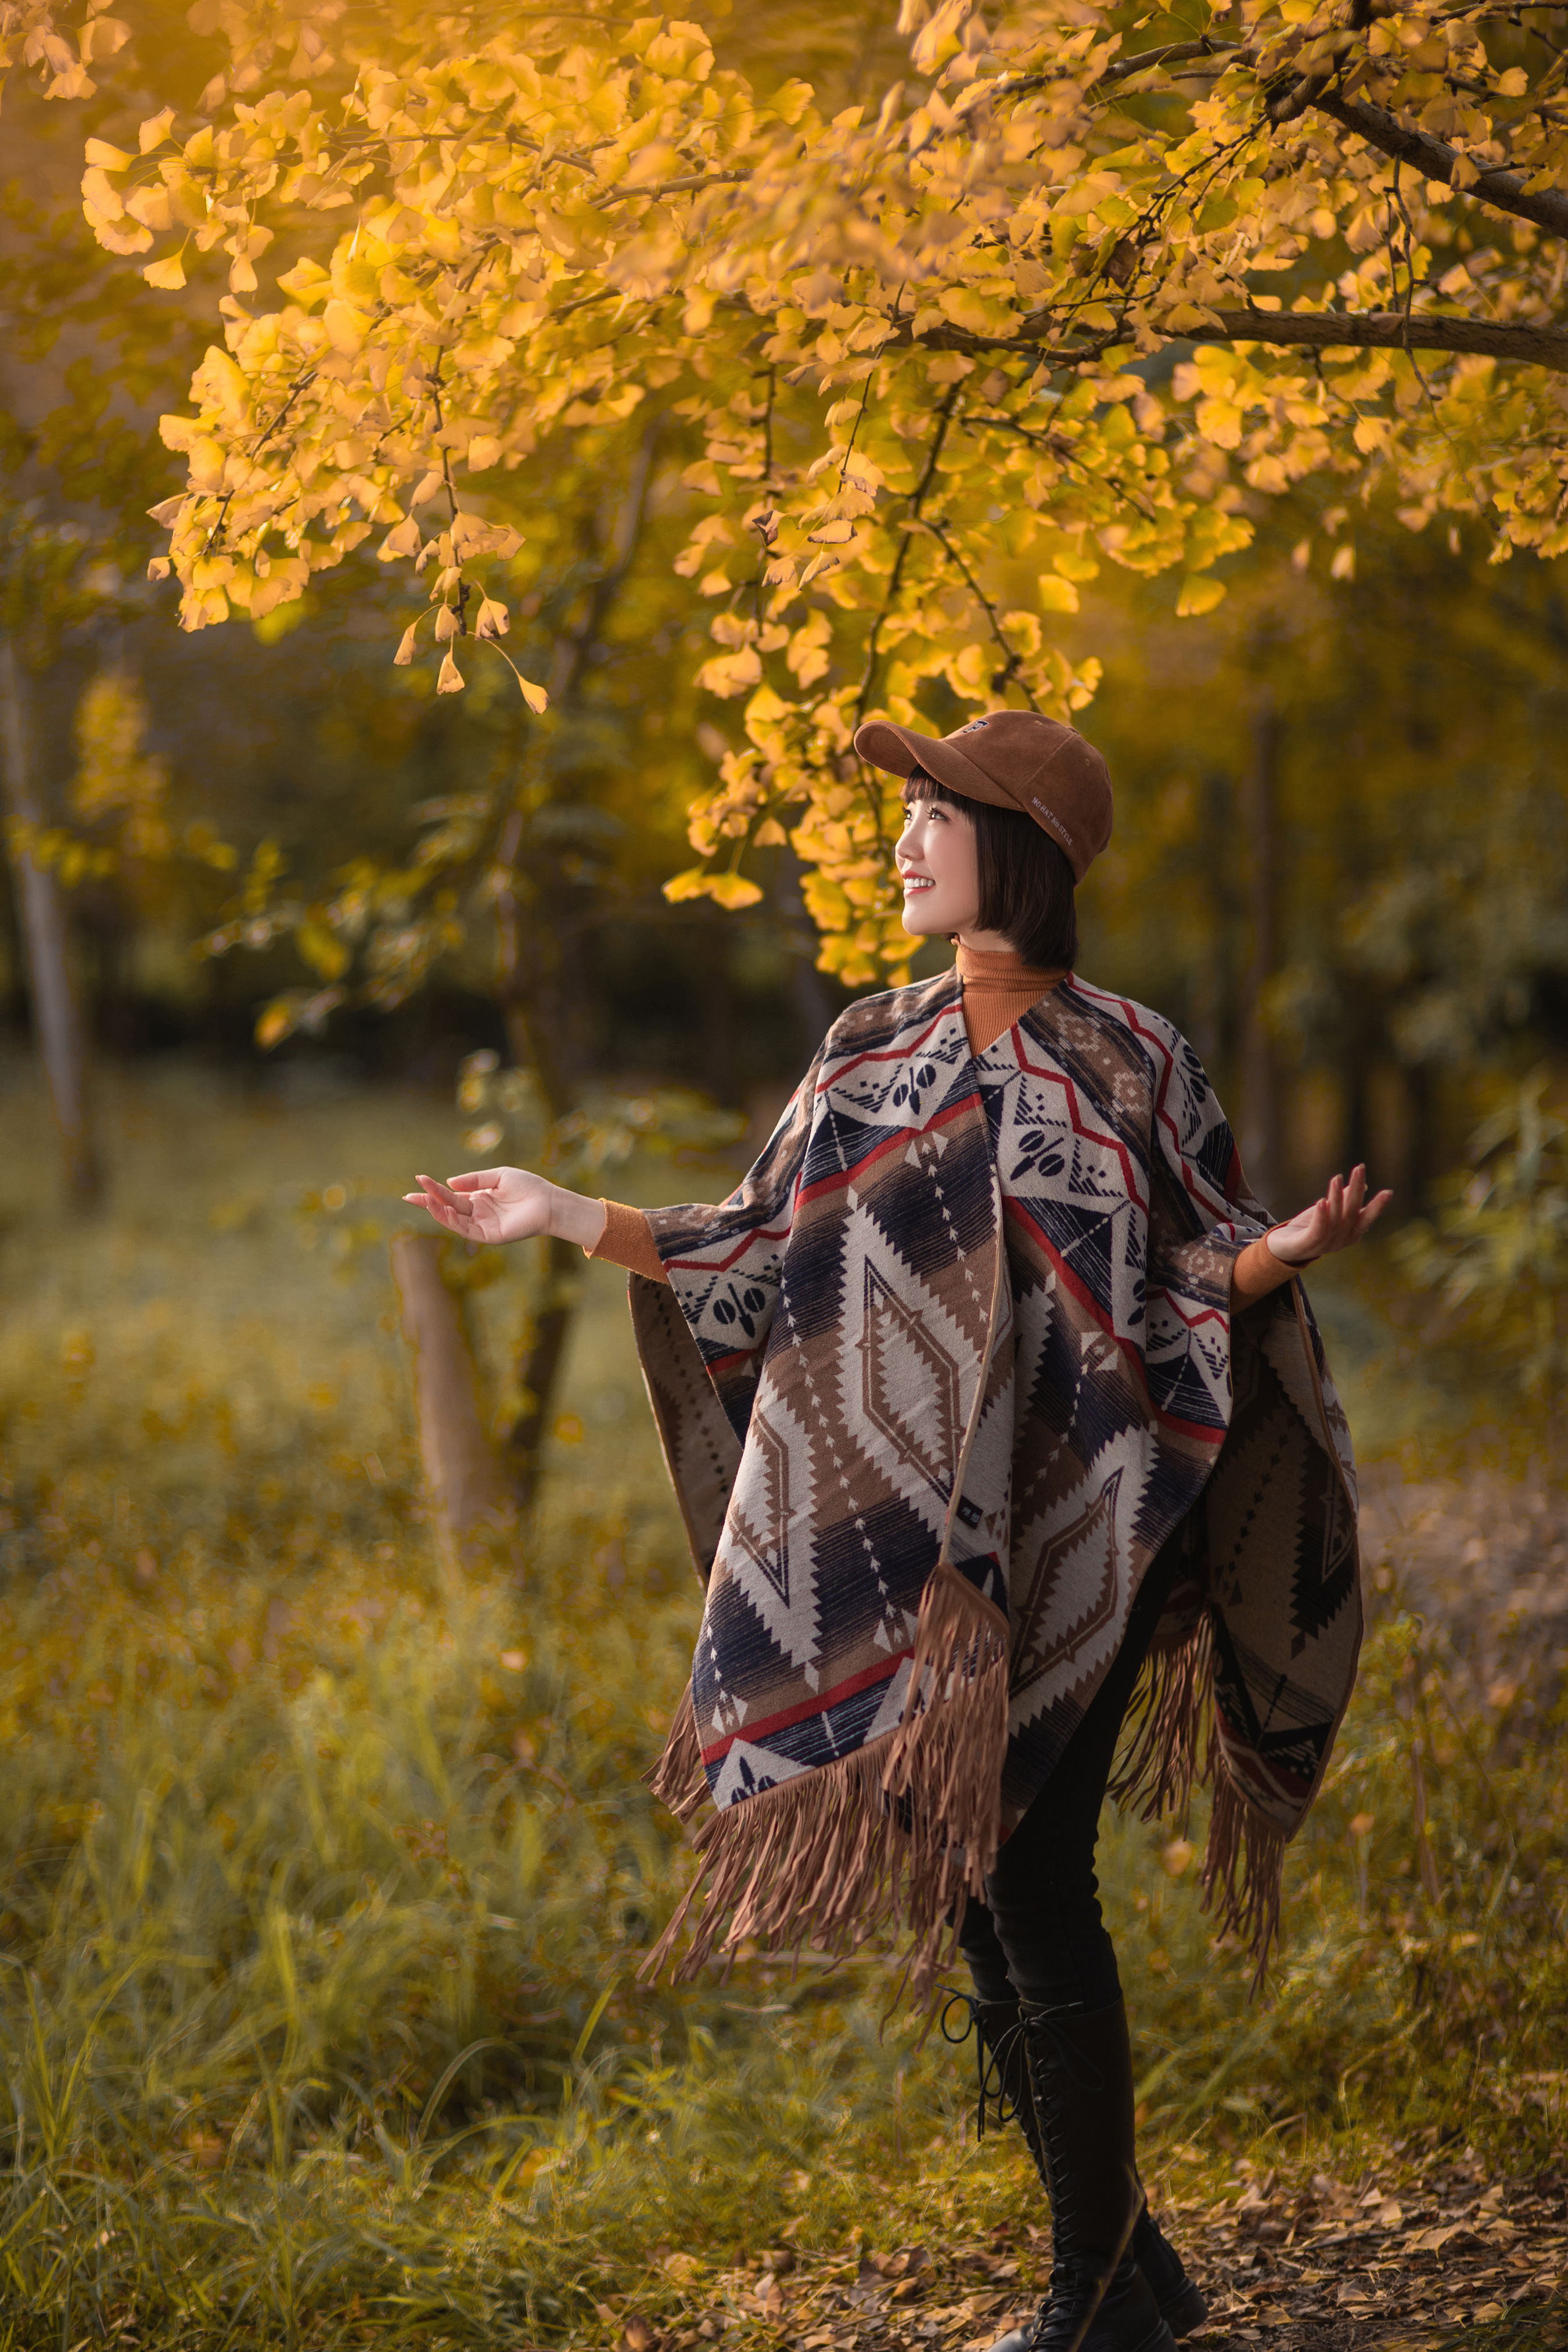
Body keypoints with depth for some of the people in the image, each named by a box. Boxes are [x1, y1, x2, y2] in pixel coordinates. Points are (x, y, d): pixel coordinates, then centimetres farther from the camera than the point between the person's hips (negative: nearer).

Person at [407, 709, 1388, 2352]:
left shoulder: (1128, 1064, -4)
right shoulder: (872, 1052, 11)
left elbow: (1194, 1281, -4)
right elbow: (762, 1253, 14)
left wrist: (1286, 1250, -24)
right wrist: (569, 1217, 11)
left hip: (1061, 1551, -5)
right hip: (907, 1544, 6)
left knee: (1033, 1893, -6)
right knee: (970, 1905, 8)